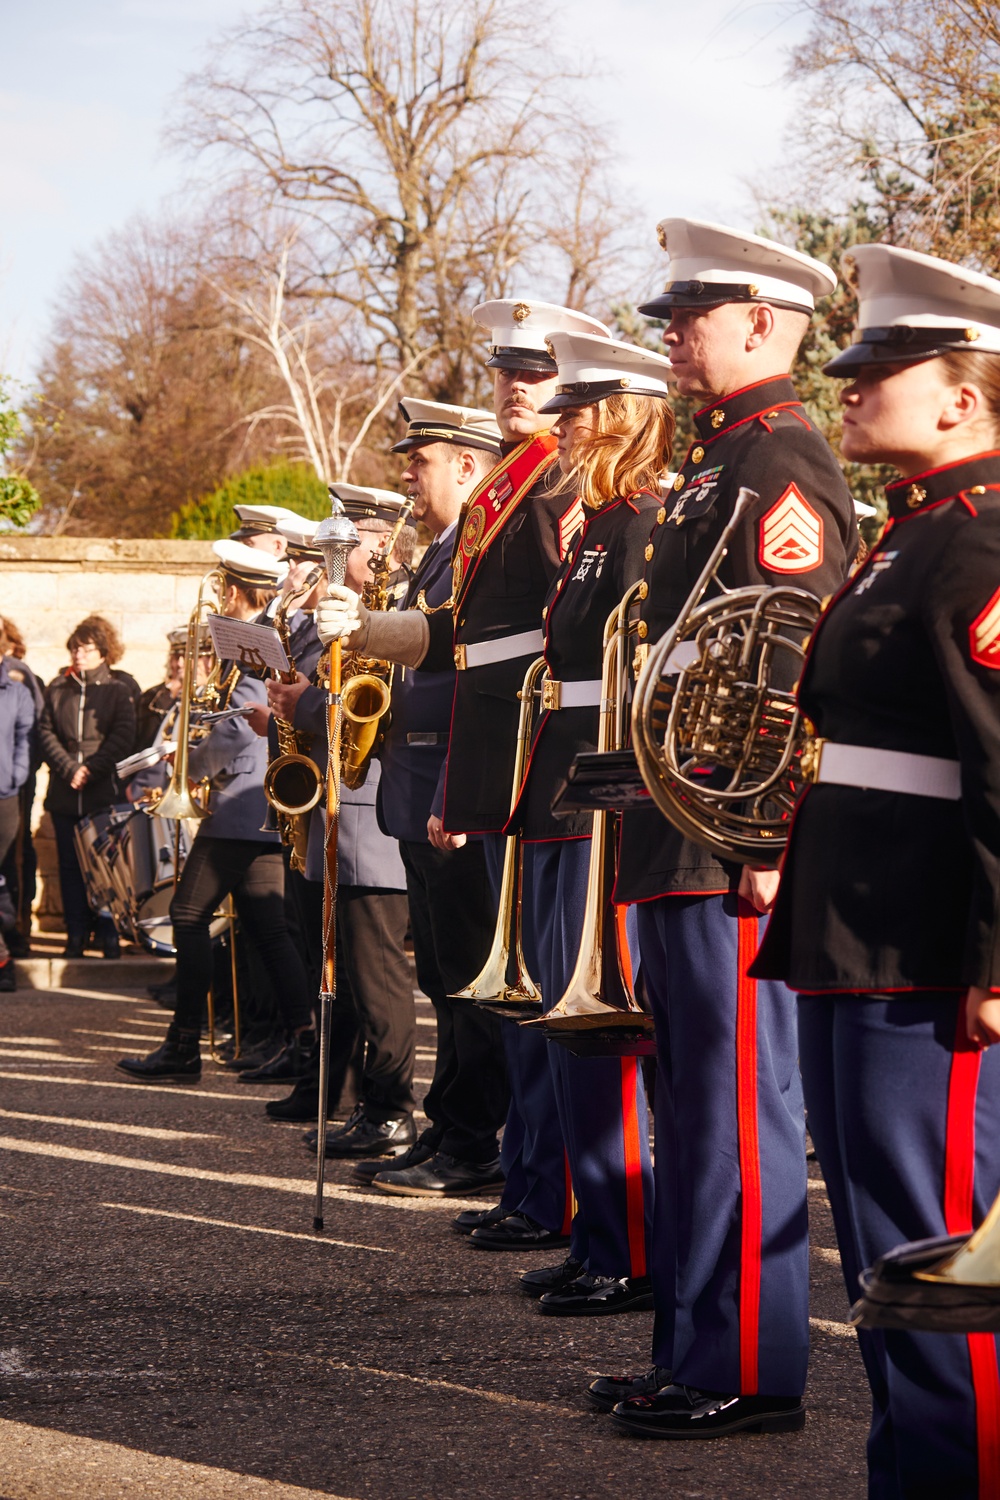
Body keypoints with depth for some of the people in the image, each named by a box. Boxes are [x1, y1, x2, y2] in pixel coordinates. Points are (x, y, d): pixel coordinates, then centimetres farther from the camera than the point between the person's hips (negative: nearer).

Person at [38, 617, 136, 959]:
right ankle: (76, 936, 7)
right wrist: (70, 769, -10)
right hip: (64, 794, 2)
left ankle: (109, 935, 4)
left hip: (104, 793, -2)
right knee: (70, 865, 3)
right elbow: (46, 734, 5)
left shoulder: (117, 691, 5)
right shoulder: (57, 689, 11)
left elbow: (122, 738, -3)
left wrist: (91, 770, -13)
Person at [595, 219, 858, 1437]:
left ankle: (750, 1376, 3)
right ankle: (694, 1352, 23)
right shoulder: (713, 465, 19)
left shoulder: (781, 467, -13)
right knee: (694, 1098, 14)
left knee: (741, 1103, -4)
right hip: (677, 842, 10)